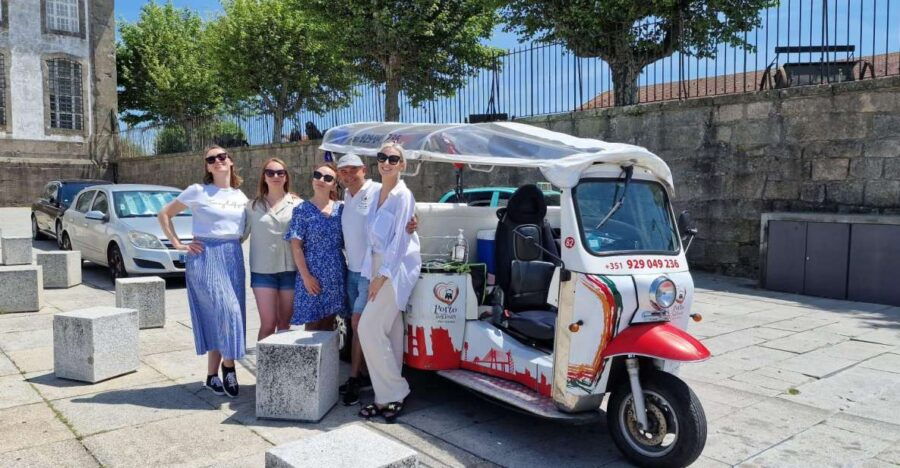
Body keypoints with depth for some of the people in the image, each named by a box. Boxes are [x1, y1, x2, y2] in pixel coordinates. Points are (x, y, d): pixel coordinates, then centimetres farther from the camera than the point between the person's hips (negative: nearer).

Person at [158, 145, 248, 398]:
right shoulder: (198, 191, -1)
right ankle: (228, 367, 3)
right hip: (205, 256, -5)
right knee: (225, 312, -14)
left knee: (227, 315, 4)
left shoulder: (241, 196, 12)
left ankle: (213, 375, 15)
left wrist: (237, 240, 9)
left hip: (234, 257, 5)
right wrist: (178, 244, -2)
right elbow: (164, 214, 5)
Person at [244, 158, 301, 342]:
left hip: (290, 269, 0)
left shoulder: (297, 204, 4)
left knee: (285, 323, 8)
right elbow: (241, 235, 11)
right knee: (268, 323, -5)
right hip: (263, 271, 0)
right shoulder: (253, 206, 8)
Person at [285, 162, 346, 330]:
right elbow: (296, 246, -6)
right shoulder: (302, 209, -2)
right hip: (313, 274, -3)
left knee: (329, 322, 11)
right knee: (312, 323, 2)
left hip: (336, 275, 3)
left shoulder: (340, 209, 6)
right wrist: (305, 276, -12)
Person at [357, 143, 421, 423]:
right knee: (390, 330, 10)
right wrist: (374, 274, 11)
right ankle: (391, 394, 18)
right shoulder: (377, 194, 13)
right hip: (379, 266, 8)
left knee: (369, 328, -11)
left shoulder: (403, 195, -10)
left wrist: (382, 275, -16)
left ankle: (391, 394, 1)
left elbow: (400, 238, -14)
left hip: (397, 267, -8)